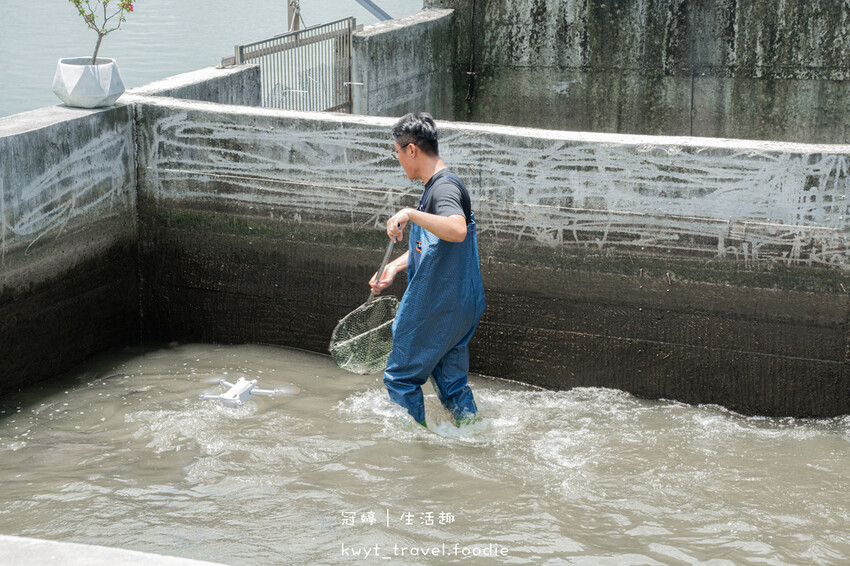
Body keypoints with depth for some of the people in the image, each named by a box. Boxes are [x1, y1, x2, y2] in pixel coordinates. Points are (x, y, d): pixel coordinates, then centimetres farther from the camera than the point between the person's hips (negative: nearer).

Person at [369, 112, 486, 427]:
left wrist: (410, 214, -39)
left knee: (401, 375, 4)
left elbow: (457, 230, -40)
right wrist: (394, 267, 17)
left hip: (437, 307, -10)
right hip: (458, 306, 10)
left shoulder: (445, 187, -18)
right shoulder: (436, 186, 15)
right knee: (451, 381, 17)